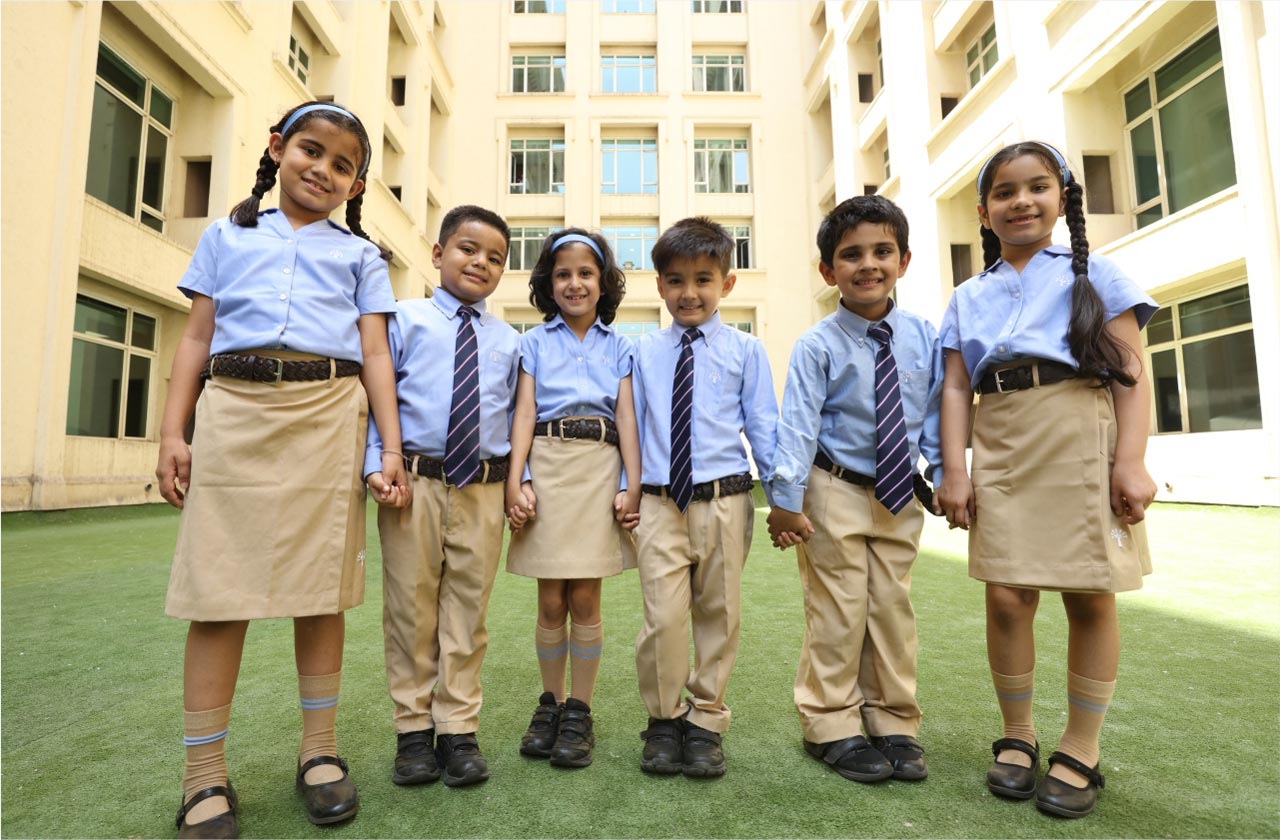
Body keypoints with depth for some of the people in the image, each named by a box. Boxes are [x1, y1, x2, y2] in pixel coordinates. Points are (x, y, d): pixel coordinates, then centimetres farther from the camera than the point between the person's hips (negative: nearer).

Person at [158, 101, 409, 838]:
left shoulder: (359, 255, 16)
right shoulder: (227, 237, 20)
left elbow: (375, 355, 7)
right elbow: (198, 339, 14)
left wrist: (393, 450, -3)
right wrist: (174, 433, 4)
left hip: (328, 417, 0)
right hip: (232, 409, 1)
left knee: (321, 587, 2)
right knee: (218, 588, -1)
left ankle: (320, 751, 17)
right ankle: (206, 776, 11)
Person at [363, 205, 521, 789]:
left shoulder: (508, 341, 13)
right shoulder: (405, 319, 6)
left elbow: (516, 417, 13)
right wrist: (376, 462, -9)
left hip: (483, 489, 2)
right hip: (413, 483, -1)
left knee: (467, 611, 8)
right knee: (410, 609, 7)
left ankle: (459, 729, 23)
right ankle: (414, 729, 24)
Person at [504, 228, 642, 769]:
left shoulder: (619, 346, 14)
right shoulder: (534, 342, 12)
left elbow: (627, 417, 6)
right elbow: (524, 412, 3)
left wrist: (633, 486, -3)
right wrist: (514, 482, -7)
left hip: (601, 468, 0)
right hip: (546, 465, 0)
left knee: (584, 599, 1)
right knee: (551, 601, 4)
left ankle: (579, 711, 17)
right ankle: (551, 703, 24)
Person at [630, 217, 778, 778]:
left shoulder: (745, 350, 5)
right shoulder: (644, 353, 9)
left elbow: (763, 426, 5)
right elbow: (634, 426, 11)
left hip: (724, 500, 0)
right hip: (659, 502, 0)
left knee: (718, 617, 10)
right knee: (664, 619, -4)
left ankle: (705, 722, 29)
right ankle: (664, 721, 20)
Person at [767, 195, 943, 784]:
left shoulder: (925, 338, 1)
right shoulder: (818, 346, -11)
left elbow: (936, 415, 7)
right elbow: (798, 423, -16)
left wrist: (944, 479, 5)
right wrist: (786, 498, -20)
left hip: (901, 495, 4)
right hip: (836, 493, -4)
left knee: (893, 609, 12)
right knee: (838, 613, 3)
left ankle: (893, 724, 28)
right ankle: (831, 726, 19)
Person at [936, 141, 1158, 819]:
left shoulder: (1093, 274, 9)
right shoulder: (968, 298, 14)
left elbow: (1131, 371, 2)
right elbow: (956, 388, 8)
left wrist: (1131, 459, -9)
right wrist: (954, 471, -1)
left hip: (1082, 440, -1)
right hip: (1000, 450, 2)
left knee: (1089, 596, 2)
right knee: (1007, 595, 0)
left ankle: (1081, 749, 19)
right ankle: (1017, 736, 19)